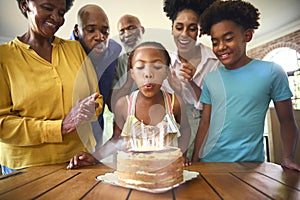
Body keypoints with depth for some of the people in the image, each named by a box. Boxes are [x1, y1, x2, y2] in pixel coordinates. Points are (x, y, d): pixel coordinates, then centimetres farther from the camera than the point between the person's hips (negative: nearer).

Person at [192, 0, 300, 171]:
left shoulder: (271, 72, -6)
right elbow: (205, 123, 4)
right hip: (210, 161, 3)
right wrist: (194, 160, 1)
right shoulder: (211, 79, 2)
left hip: (250, 163, -2)